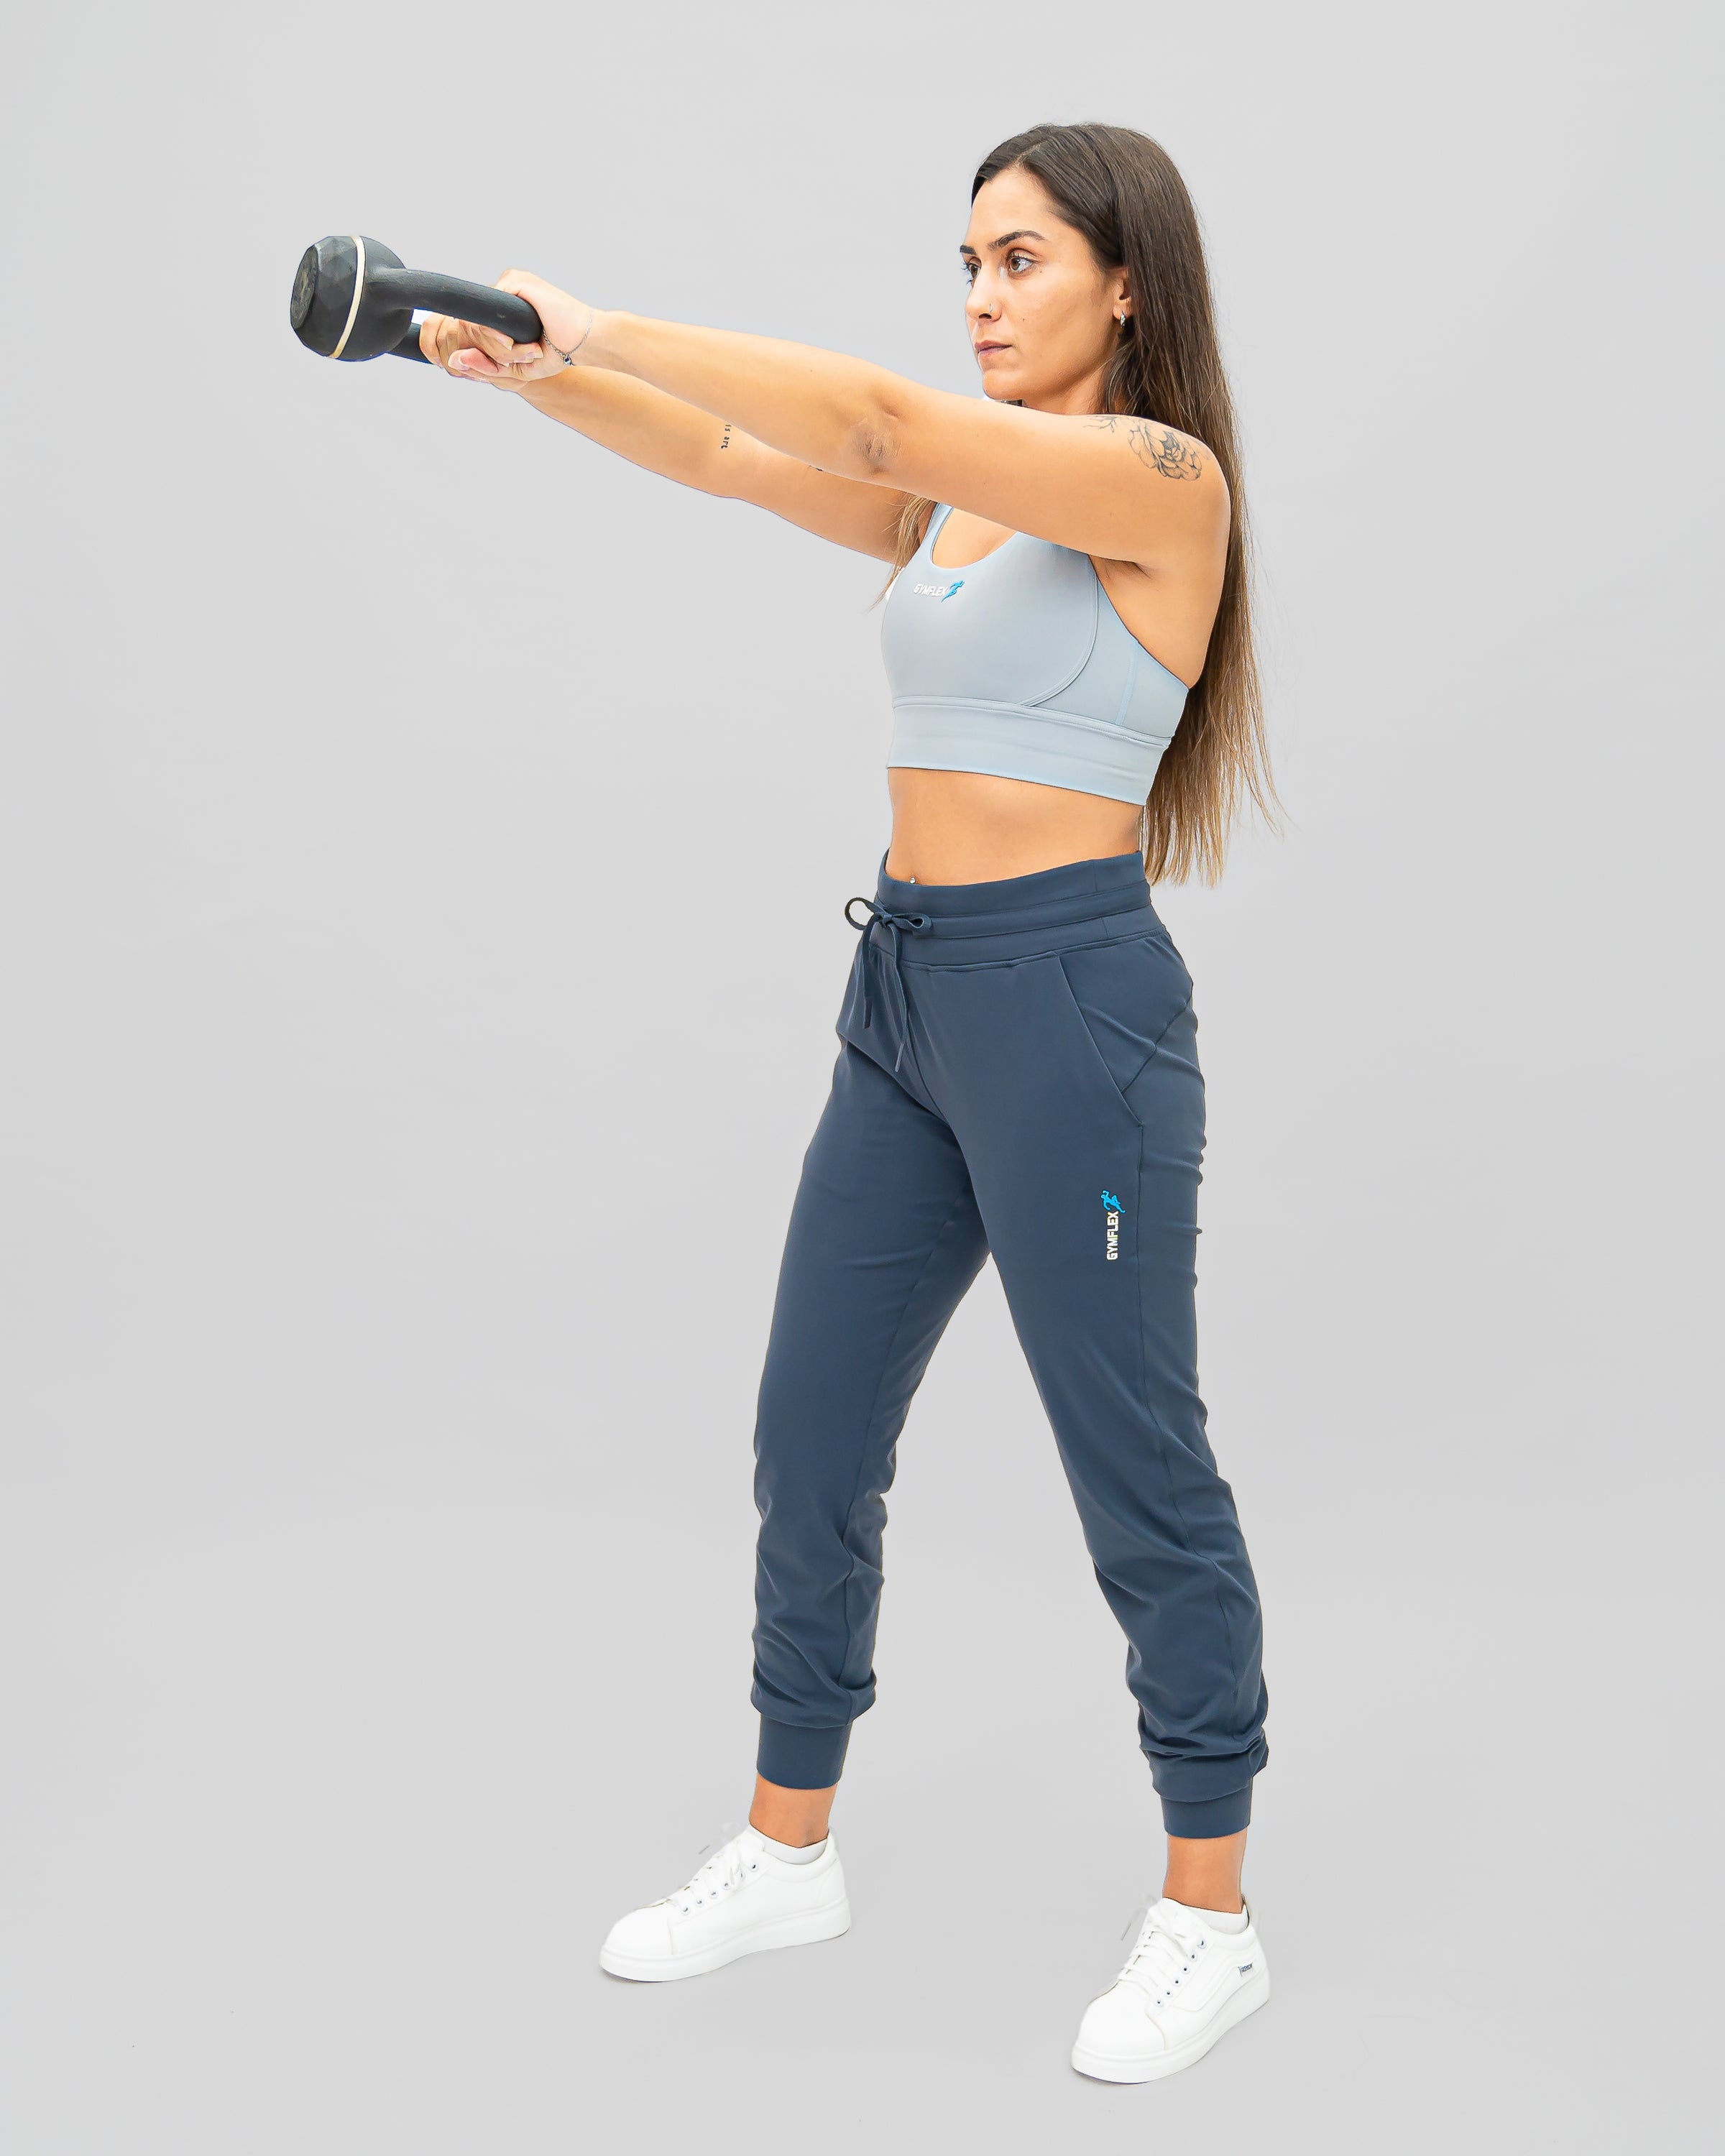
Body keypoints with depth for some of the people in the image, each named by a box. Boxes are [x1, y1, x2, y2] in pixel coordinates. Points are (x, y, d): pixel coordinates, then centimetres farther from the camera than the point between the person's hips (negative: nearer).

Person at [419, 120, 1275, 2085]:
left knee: (1137, 1478, 3)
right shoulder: (953, 496, 14)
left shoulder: (1165, 480, -10)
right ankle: (789, 1855, 30)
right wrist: (533, 373, -9)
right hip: (907, 991, 8)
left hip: (1070, 998, -8)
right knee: (812, 1440, 13)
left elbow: (876, 414, -22)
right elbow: (731, 459, 6)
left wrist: (599, 326, -19)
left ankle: (1209, 1920, 20)